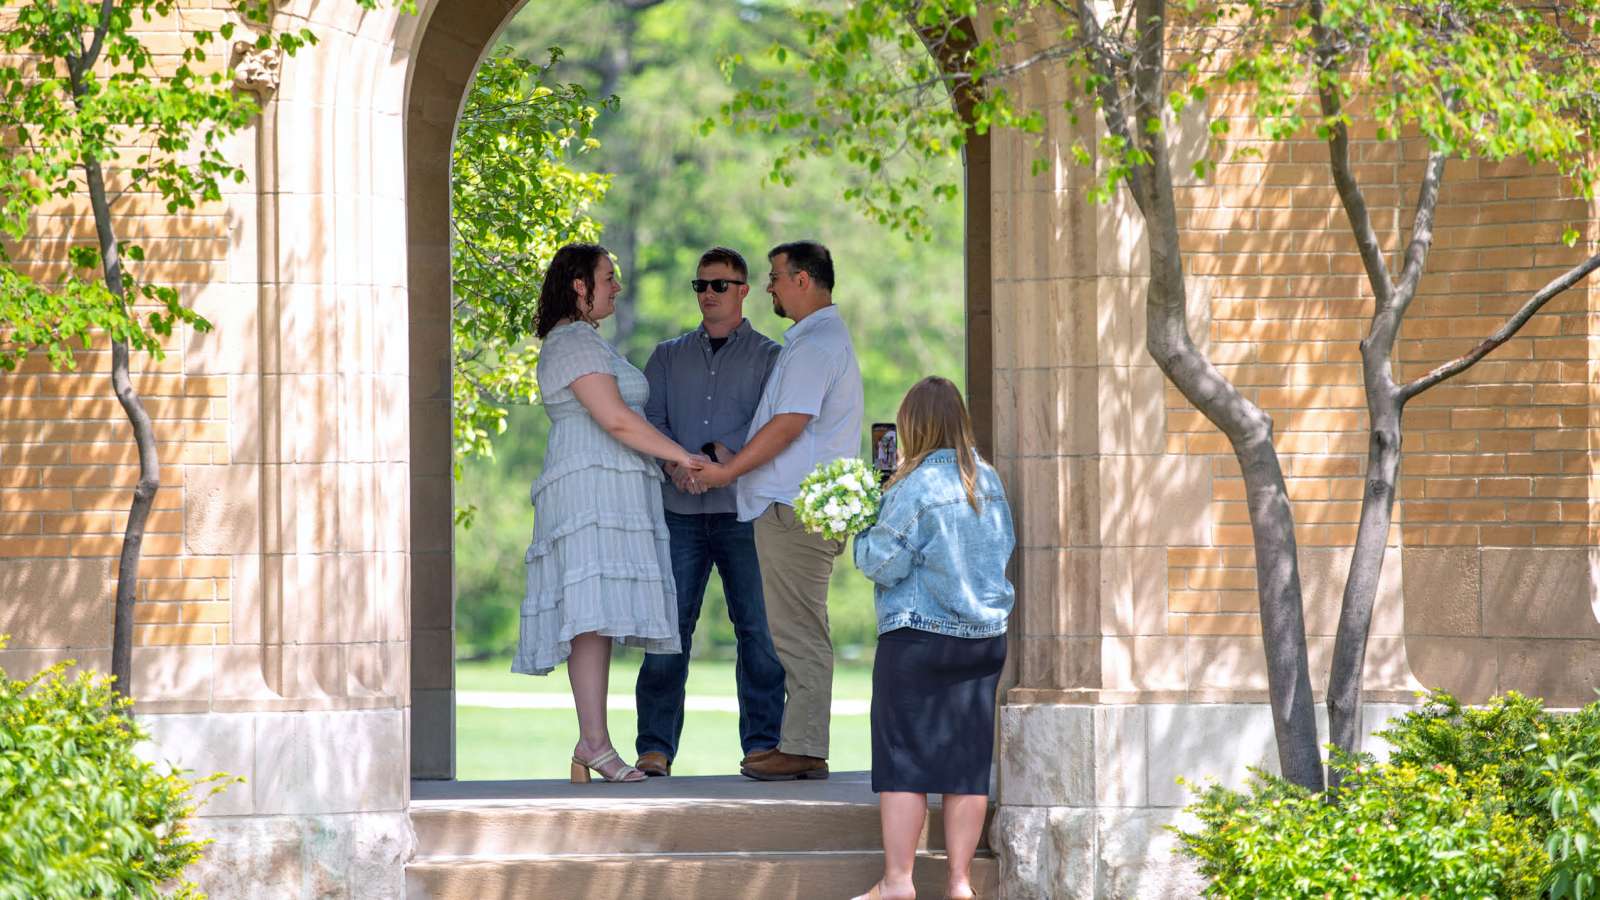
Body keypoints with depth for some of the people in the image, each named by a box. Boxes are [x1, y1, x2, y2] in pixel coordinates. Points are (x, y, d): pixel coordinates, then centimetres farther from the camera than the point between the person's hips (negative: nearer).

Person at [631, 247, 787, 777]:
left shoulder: (768, 357, 9)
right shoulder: (669, 356, 19)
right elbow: (647, 416, 6)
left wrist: (717, 454, -17)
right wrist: (674, 462, -13)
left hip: (743, 511, -2)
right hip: (680, 512, 2)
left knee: (759, 631, -5)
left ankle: (762, 743, 1)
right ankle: (655, 748, -3)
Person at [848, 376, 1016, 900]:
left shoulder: (917, 486, -15)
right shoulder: (988, 481, 7)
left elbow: (884, 562, -14)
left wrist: (862, 537, 5)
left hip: (919, 639, -6)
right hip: (986, 638, 6)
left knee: (903, 758, 0)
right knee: (967, 759, 7)